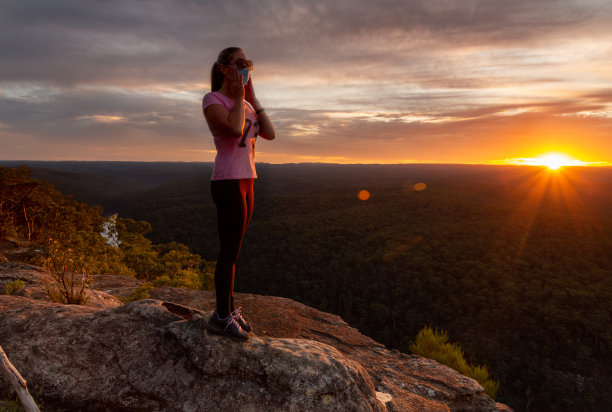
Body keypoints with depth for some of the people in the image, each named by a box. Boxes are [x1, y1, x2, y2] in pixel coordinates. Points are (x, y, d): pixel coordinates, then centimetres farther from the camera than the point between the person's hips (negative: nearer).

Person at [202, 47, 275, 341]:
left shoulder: (246, 104, 18)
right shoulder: (212, 99, -4)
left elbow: (270, 134, 5)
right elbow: (235, 129, -23)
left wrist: (252, 97, 6)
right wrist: (239, 97, -8)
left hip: (245, 182, 8)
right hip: (228, 182, -8)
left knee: (232, 251, 12)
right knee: (230, 251, -5)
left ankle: (229, 309, 23)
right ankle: (222, 316, 8)